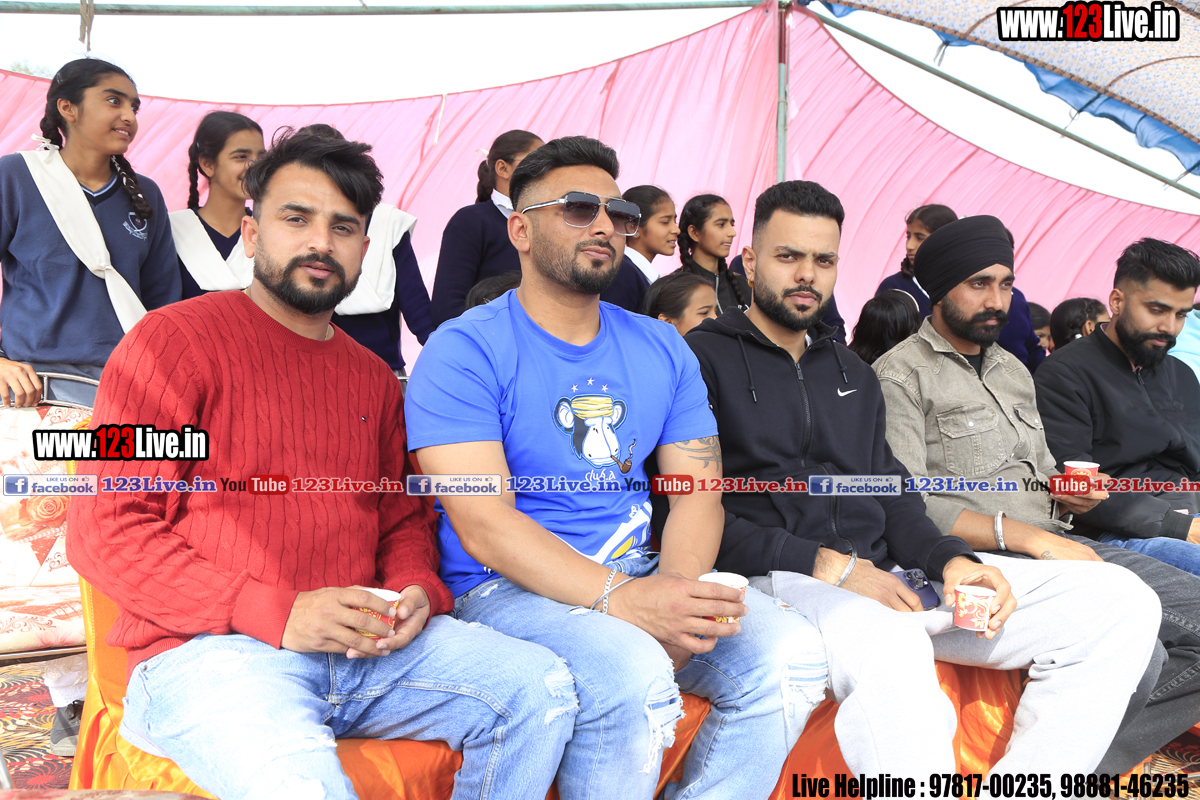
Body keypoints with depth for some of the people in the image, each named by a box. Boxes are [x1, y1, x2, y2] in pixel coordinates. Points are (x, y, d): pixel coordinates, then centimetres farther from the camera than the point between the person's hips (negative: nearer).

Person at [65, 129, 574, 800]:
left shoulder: (373, 378, 20)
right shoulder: (175, 339, -1)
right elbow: (104, 531, -7)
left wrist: (416, 589, -1)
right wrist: (274, 613, -17)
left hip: (368, 645, 7)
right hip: (209, 648, -6)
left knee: (543, 687, -10)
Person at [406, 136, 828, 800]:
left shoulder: (663, 351, 12)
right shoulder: (464, 352, -7)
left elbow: (699, 490, 6)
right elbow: (485, 528, -17)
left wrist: (676, 594, -15)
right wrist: (623, 601, -28)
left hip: (639, 579, 6)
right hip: (508, 590, -5)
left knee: (789, 654, -17)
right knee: (634, 678, -33)